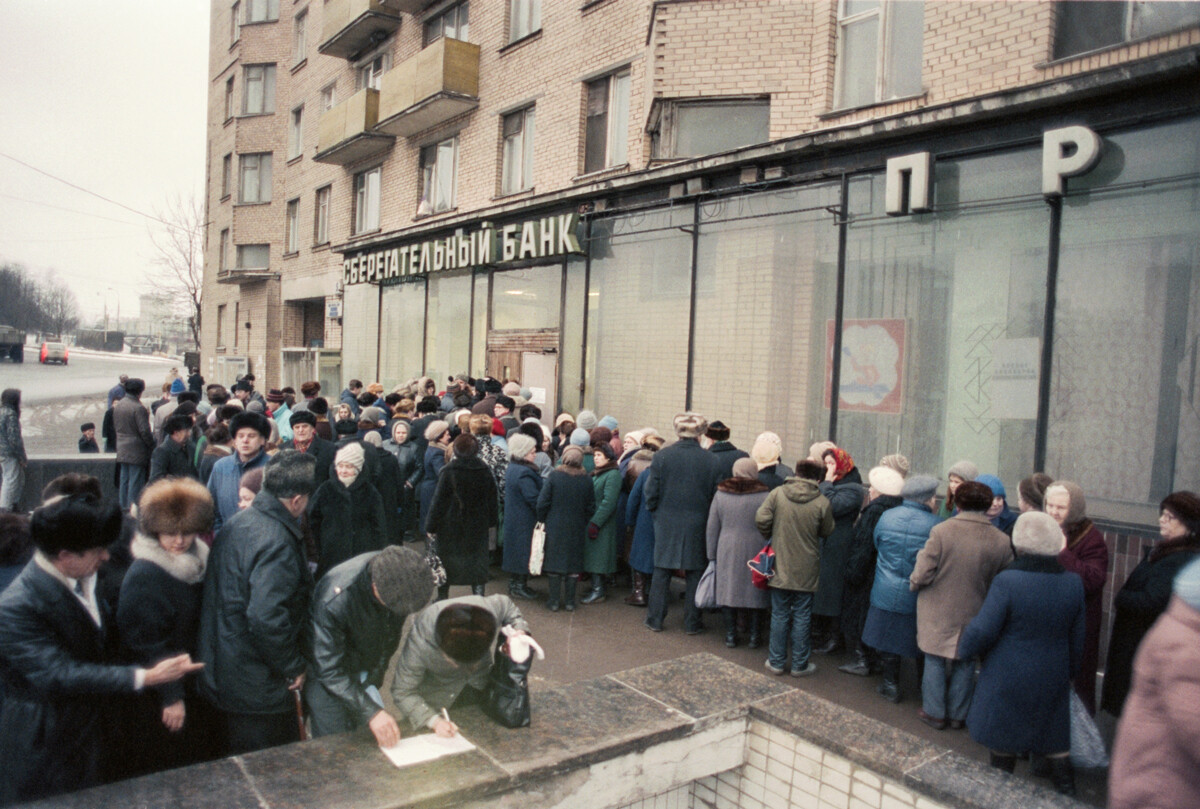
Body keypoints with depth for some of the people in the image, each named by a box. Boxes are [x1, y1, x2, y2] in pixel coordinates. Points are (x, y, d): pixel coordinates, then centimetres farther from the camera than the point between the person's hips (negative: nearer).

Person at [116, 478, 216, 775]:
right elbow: (146, 644, -19)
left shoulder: (198, 560, 2)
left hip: (193, 685, 7)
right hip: (158, 699, -7)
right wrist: (170, 696, -17)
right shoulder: (144, 575, -22)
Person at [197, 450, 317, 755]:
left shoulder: (237, 522, 5)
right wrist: (294, 667, -17)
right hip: (258, 690, -9)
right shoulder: (277, 542, -25)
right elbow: (266, 619, -32)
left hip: (222, 676, 9)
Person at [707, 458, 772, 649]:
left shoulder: (721, 494, 1)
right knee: (755, 593, 9)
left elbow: (712, 528, 5)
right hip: (756, 552, -1)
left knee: (728, 591, 9)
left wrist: (712, 556, 12)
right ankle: (754, 636, 15)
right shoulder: (765, 496, -6)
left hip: (728, 552, 1)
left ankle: (731, 635, 14)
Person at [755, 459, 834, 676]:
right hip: (806, 570, -1)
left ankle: (776, 662, 20)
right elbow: (827, 532, 1)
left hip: (780, 566, 1)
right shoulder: (822, 502, -11)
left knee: (779, 615, 12)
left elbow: (761, 520, -11)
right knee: (802, 616, 10)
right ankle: (800, 664, 18)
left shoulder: (777, 494, -9)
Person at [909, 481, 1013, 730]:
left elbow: (922, 574, -18)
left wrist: (914, 583, 3)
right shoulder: (1002, 541, -13)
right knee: (965, 664, 18)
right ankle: (958, 714, 29)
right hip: (973, 614, 2)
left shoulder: (941, 531, -21)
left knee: (935, 661, 14)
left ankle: (934, 712, 24)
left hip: (938, 611, -2)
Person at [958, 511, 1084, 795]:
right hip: (1054, 677, 4)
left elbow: (982, 630, -19)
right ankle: (1066, 787, 27)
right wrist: (1070, 670, 20)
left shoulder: (1007, 581, -22)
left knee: (1003, 740, 12)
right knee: (1055, 738, 19)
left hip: (1008, 677, -4)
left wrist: (964, 649, 1)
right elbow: (1077, 638, 5)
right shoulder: (1073, 584, -6)